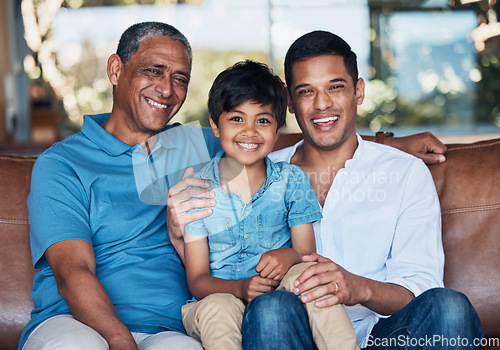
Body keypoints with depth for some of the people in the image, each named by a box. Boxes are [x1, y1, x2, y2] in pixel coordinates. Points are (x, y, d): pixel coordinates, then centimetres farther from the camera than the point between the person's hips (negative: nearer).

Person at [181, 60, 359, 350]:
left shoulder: (291, 180, 3)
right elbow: (197, 280, -4)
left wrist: (291, 256, -25)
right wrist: (240, 288, -26)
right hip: (220, 295, -1)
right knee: (216, 310, -35)